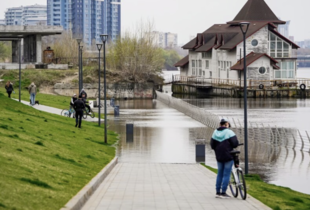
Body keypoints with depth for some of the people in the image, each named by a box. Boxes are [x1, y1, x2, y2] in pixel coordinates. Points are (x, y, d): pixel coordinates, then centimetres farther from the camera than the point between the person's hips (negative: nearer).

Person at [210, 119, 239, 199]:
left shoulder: (215, 132, 7)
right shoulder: (229, 132, -10)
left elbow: (212, 145, 7)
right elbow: (235, 143, -16)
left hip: (219, 157, 6)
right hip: (228, 156, -5)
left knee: (220, 173, 15)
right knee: (226, 174, -1)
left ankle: (218, 192, 17)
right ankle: (223, 193, -2)